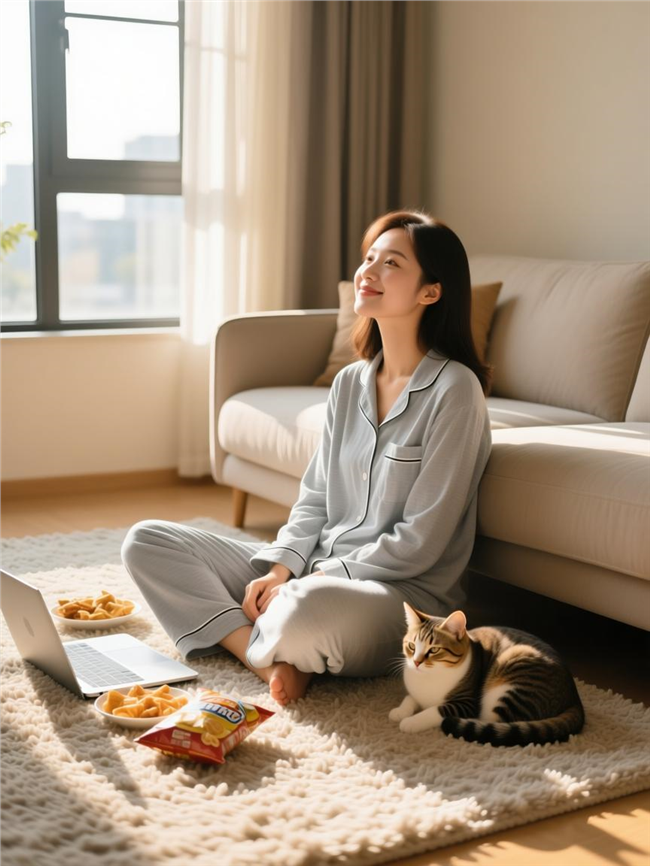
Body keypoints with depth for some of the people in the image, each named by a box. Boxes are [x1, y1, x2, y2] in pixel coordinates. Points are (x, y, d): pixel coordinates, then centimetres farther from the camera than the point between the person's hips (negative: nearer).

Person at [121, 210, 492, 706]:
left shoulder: (453, 388, -12)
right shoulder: (350, 383, 10)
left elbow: (420, 542, -14)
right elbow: (315, 499, 12)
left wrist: (317, 578, -14)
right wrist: (280, 567, -6)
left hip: (406, 594, -8)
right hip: (318, 575, 8)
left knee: (310, 610, -43)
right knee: (147, 541, 0)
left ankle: (247, 641, -7)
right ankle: (271, 662, -16)